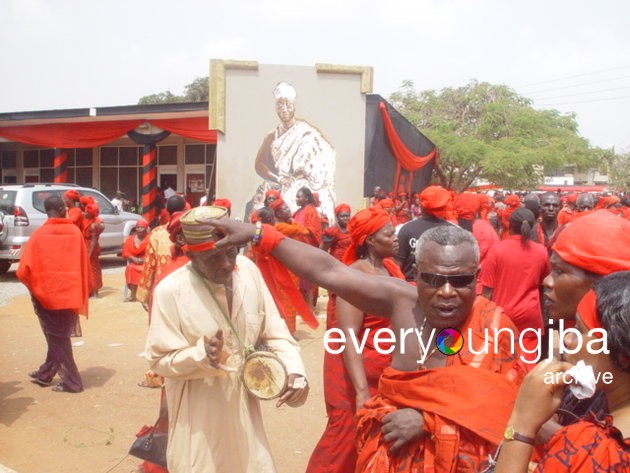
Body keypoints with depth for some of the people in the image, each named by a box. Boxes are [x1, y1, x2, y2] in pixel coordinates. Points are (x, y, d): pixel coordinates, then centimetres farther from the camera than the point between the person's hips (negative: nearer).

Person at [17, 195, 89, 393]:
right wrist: (80, 295, 9)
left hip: (47, 294, -3)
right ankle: (45, 374, 33)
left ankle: (72, 381, 9)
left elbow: (23, 271, -12)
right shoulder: (75, 232, -4)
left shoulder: (39, 234, -9)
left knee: (56, 338, 9)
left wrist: (34, 288, 7)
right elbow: (83, 264, -1)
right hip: (70, 293, 3)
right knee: (60, 336, 19)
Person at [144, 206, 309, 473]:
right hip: (199, 416, -4)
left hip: (243, 406, 4)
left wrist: (294, 371, -16)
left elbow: (273, 330, -2)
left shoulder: (248, 270, -9)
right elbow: (159, 359, -13)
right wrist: (203, 356, -29)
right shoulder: (170, 291, -21)